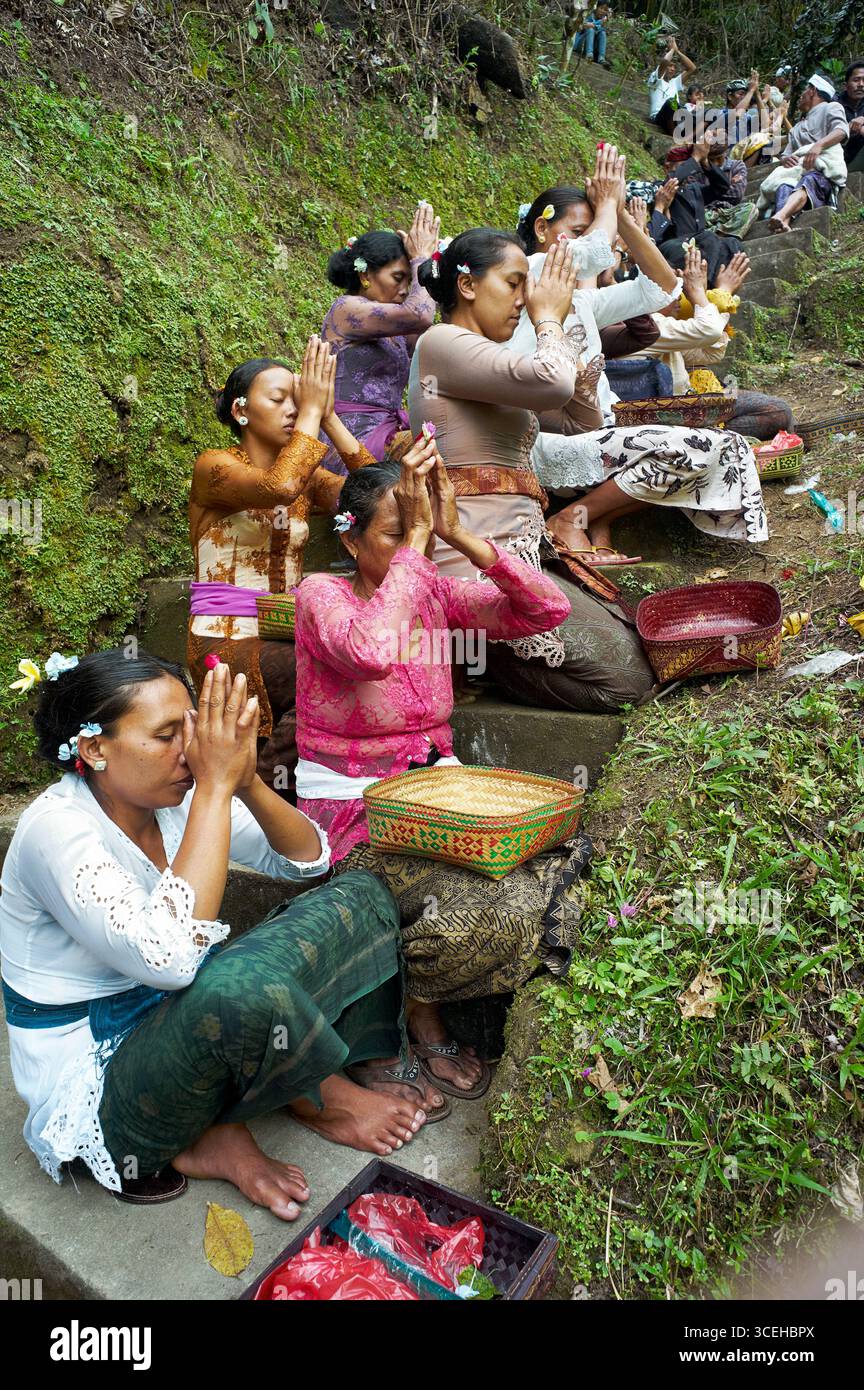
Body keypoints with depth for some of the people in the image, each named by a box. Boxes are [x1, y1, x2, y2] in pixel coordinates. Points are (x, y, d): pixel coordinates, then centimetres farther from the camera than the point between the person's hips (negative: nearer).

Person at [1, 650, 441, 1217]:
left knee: (363, 895, 1)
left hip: (180, 1028, 8)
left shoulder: (173, 798, -4)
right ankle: (323, 1100, -5)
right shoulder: (56, 830, -24)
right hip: (95, 1087, -8)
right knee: (241, 983, -40)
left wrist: (246, 781, -20)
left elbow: (308, 858, 0)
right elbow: (168, 955, -38)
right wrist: (216, 786, -34)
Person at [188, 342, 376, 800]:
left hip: (286, 636, 6)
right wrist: (312, 411, -14)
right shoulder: (214, 466, -3)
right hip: (226, 640, -6)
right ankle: (271, 782, -6)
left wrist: (329, 416, -6)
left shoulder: (307, 476, 14)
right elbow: (279, 487, -26)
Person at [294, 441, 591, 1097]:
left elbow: (550, 608, -6)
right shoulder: (322, 595, -10)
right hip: (354, 814, -6)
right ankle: (420, 1006, 7)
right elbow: (373, 652, -35)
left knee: (561, 862, -15)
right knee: (490, 907, -27)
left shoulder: (434, 592, 5)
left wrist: (459, 535, -14)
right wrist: (416, 537, -25)